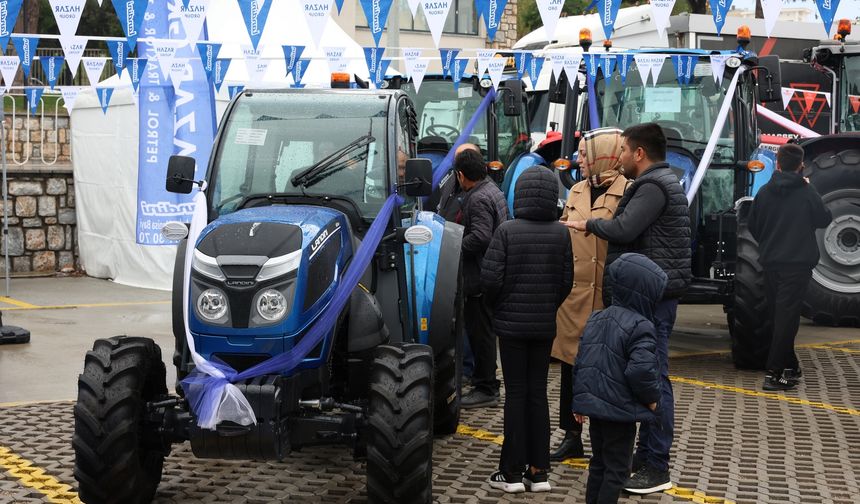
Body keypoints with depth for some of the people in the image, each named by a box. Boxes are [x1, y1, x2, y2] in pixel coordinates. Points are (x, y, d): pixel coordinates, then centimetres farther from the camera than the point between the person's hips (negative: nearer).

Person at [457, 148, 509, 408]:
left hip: (480, 277, -11)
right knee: (481, 330, 17)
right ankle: (485, 383, 26)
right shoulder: (492, 190, 14)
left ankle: (485, 389, 2)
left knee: (480, 331, -4)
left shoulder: (478, 199, -17)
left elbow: (480, 237, -28)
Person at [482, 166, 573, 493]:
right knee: (538, 393, 10)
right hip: (544, 325, 2)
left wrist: (498, 307, 6)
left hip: (511, 323, -2)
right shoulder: (560, 233, -3)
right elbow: (567, 280, 0)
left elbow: (491, 278, -13)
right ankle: (538, 471, 12)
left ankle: (513, 472, 5)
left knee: (516, 394, 3)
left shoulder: (507, 231, -12)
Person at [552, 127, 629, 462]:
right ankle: (572, 437, 22)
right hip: (573, 294, 7)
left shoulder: (627, 192, -8)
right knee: (570, 364, 11)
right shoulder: (576, 192, 14)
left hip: (606, 296, -7)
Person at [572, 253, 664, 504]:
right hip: (620, 410, -8)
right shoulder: (640, 326, -17)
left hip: (593, 403, 8)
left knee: (598, 462, 20)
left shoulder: (596, 319, 9)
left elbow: (581, 361, 12)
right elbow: (641, 369, -27)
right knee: (617, 468, 3)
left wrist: (580, 399, 19)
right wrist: (651, 397, -9)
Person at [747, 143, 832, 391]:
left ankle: (789, 366, 22)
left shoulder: (764, 192, 2)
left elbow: (752, 225, 9)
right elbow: (824, 219, 3)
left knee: (777, 315, 14)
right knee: (786, 316, -4)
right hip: (798, 261, -4)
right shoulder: (806, 192, -8)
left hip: (770, 261, 4)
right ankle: (775, 372, -10)